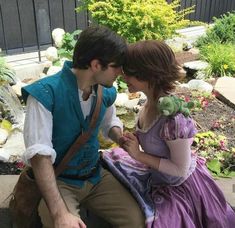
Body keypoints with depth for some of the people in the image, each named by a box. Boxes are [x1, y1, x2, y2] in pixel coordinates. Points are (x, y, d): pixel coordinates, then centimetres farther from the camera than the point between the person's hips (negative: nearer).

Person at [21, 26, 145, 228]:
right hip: (58, 180, -5)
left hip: (96, 175, 5)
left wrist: (122, 138, -4)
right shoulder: (45, 93, -23)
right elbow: (39, 154, -30)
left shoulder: (106, 92, -2)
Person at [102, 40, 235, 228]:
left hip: (179, 187, -7)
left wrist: (139, 155, -24)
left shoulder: (173, 117, -36)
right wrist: (133, 140, -9)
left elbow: (180, 170, -25)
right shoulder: (152, 99, -12)